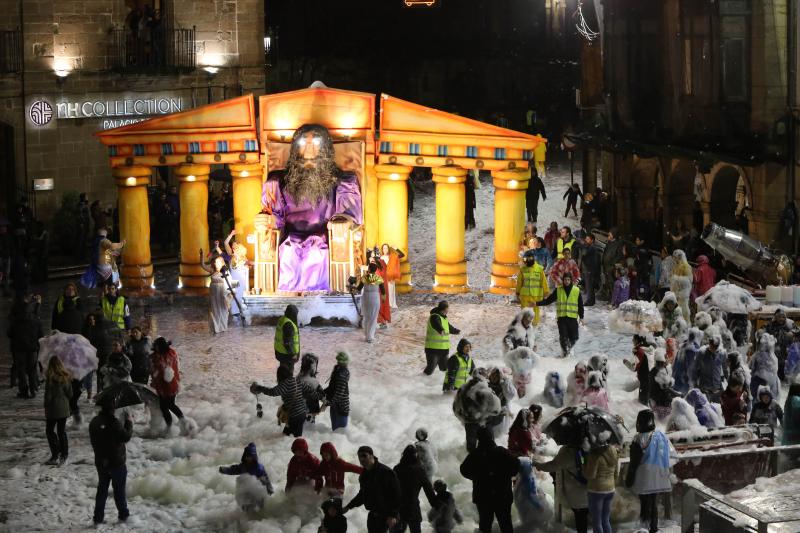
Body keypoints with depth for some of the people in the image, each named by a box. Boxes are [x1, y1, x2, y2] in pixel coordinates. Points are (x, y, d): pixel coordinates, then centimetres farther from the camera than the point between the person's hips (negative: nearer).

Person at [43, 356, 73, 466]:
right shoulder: (66, 377, -1)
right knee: (62, 431, 14)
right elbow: (70, 394, 4)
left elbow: (48, 395, -14)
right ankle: (64, 455, 15)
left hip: (53, 408, -5)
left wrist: (46, 407, -1)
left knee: (50, 430, 8)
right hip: (64, 408, 5)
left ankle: (55, 455, 2)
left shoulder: (50, 378, -17)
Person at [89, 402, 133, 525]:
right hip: (116, 463, -6)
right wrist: (129, 423, -6)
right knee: (119, 490, 8)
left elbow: (93, 440, 10)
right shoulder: (113, 423, -23)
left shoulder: (94, 423, 1)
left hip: (100, 463, 6)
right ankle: (123, 514, 16)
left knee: (102, 490, 14)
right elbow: (126, 436, -19)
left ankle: (98, 517, 12)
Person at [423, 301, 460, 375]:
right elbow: (436, 324, -37)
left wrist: (455, 331, 55)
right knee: (431, 367, -10)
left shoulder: (444, 318, 18)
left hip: (444, 349, 9)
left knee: (445, 368, 12)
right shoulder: (434, 317, -14)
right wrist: (441, 330, -58)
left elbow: (449, 327, 38)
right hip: (433, 349, -9)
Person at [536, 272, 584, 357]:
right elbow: (548, 300, 5)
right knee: (563, 337, -9)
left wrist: (581, 317, 8)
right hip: (561, 317, 0)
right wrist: (537, 303, -5)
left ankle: (569, 348, 30)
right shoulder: (558, 290, 5)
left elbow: (580, 305, 11)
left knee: (573, 337, 0)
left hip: (573, 318, 0)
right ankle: (564, 350, 14)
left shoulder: (577, 291, 5)